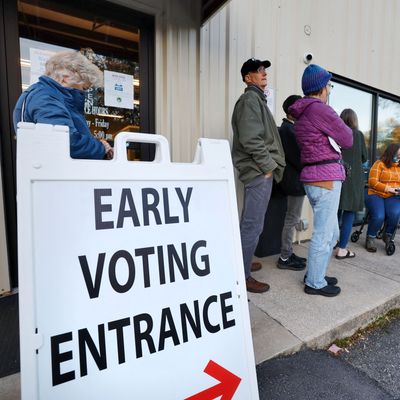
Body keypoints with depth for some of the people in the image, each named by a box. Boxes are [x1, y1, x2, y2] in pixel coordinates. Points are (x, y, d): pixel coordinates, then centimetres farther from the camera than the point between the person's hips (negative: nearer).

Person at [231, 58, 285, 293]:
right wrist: (268, 165, -14)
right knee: (253, 225, -8)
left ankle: (242, 263, 31)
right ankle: (242, 276, 3)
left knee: (248, 223, 17)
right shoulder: (250, 99, -7)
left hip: (259, 169, 11)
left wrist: (269, 164, 16)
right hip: (259, 170, -11)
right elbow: (251, 139, -20)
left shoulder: (256, 99, 24)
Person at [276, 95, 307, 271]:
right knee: (292, 220, -3)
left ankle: (288, 253, 25)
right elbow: (296, 157, -20)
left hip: (295, 180, 10)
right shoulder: (288, 129, -14)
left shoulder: (289, 128, 16)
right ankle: (284, 259, 7)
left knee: (292, 219, 14)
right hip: (295, 181, -10)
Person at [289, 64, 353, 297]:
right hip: (326, 178, -9)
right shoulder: (320, 109, -11)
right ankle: (315, 283, 13)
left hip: (315, 178, 10)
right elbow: (347, 140, -4)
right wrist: (342, 126, 14)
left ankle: (315, 274, 29)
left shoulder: (302, 114, 18)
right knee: (323, 235, 0)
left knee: (331, 233, 19)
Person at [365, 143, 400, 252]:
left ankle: (388, 236, -1)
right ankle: (370, 238, -3)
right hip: (376, 195, -4)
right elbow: (372, 182, -8)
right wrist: (388, 189, -16)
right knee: (379, 216, -29)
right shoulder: (379, 164, 0)